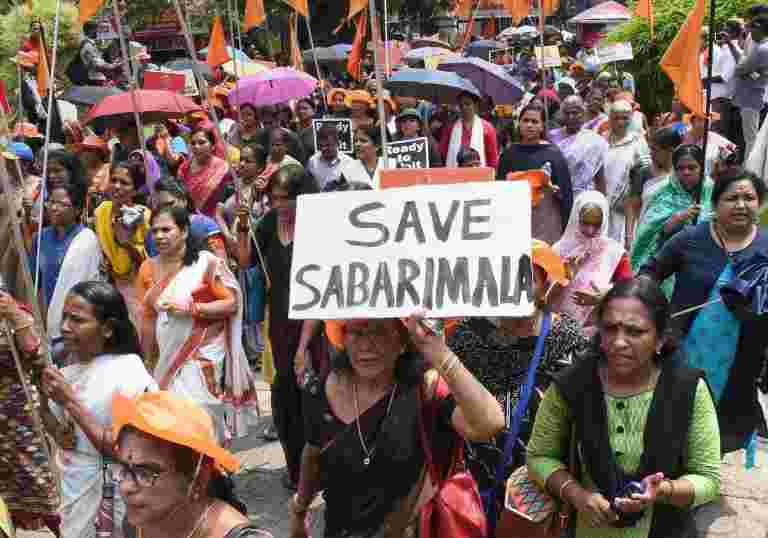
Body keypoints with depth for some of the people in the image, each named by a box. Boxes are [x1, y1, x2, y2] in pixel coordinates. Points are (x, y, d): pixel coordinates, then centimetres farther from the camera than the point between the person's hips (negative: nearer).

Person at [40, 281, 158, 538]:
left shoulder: (129, 373, -20)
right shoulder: (69, 368, 0)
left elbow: (124, 451, -23)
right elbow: (56, 430, 9)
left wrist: (71, 402, -24)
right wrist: (45, 398, -8)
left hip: (110, 496, -6)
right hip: (71, 486, 6)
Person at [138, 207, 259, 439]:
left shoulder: (207, 263, -10)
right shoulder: (148, 268, 6)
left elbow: (232, 303, -11)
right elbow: (148, 317, 11)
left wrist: (190, 308, -19)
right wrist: (146, 360, 14)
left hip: (203, 357, -5)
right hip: (167, 358, 5)